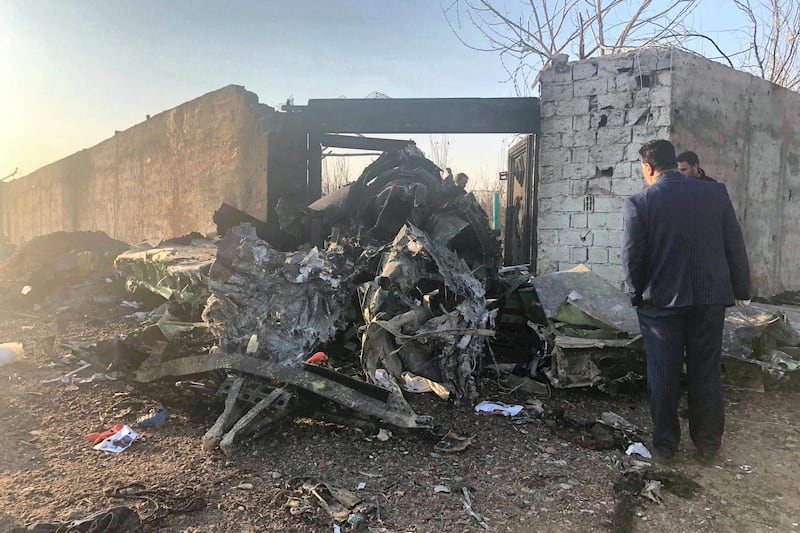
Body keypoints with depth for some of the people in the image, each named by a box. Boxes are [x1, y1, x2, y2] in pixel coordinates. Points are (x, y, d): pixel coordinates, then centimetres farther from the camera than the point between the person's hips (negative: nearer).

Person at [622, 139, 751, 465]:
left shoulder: (639, 203, -10)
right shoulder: (716, 193, -2)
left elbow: (632, 257, -9)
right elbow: (735, 246, 2)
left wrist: (638, 295, 6)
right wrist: (741, 289, 13)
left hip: (660, 302, -2)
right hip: (710, 299, 3)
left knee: (663, 375, 9)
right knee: (706, 374, 13)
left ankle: (665, 445, 19)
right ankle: (707, 446, 24)